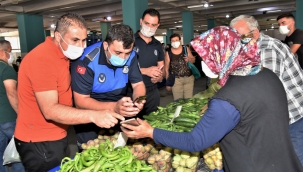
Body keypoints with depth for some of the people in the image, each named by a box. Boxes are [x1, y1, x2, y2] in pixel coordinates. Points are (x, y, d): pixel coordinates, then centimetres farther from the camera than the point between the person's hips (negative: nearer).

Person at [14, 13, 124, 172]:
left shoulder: (63, 54, 8)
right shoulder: (42, 59, -24)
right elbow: (50, 110, -29)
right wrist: (94, 115, -38)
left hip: (55, 136, 9)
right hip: (39, 142, -9)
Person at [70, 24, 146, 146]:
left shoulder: (131, 56, -13)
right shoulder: (87, 61, -27)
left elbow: (138, 84, -6)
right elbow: (80, 101, -26)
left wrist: (137, 101, -30)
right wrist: (113, 107, -41)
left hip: (119, 113, 4)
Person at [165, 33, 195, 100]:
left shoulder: (186, 49, 3)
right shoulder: (168, 53, -4)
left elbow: (193, 60, 13)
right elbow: (166, 68, 0)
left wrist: (189, 59, -12)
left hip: (189, 78, 2)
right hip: (176, 79, -2)